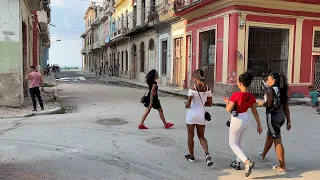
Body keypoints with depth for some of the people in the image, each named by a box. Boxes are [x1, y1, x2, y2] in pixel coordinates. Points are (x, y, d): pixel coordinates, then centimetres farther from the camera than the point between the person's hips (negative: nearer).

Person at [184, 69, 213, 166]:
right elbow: (210, 104, 4)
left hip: (192, 114, -4)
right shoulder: (207, 89, -1)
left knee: (190, 136, 13)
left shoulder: (192, 89, -15)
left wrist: (187, 106, 3)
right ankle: (207, 154, -7)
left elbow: (188, 104, -19)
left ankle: (191, 156, 25)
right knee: (201, 136, 15)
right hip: (201, 114, 4)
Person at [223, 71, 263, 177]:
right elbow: (255, 112, 1)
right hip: (246, 120, 6)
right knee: (241, 142, 23)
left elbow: (228, 109, -18)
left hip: (236, 121, -6)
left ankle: (247, 162, -10)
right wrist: (259, 125, 10)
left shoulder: (236, 95, -23)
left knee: (232, 143, 8)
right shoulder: (252, 96, -5)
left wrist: (227, 102, 2)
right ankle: (237, 163, 35)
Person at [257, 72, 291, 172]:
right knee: (269, 136, 26)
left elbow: (268, 104, -23)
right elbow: (286, 107, 10)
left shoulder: (271, 90, -12)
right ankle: (263, 155, 46)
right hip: (281, 116, 9)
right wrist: (288, 120, 12)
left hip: (273, 116, -9)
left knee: (277, 141, -4)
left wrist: (261, 103, -2)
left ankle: (282, 166, 0)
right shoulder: (282, 91, 10)